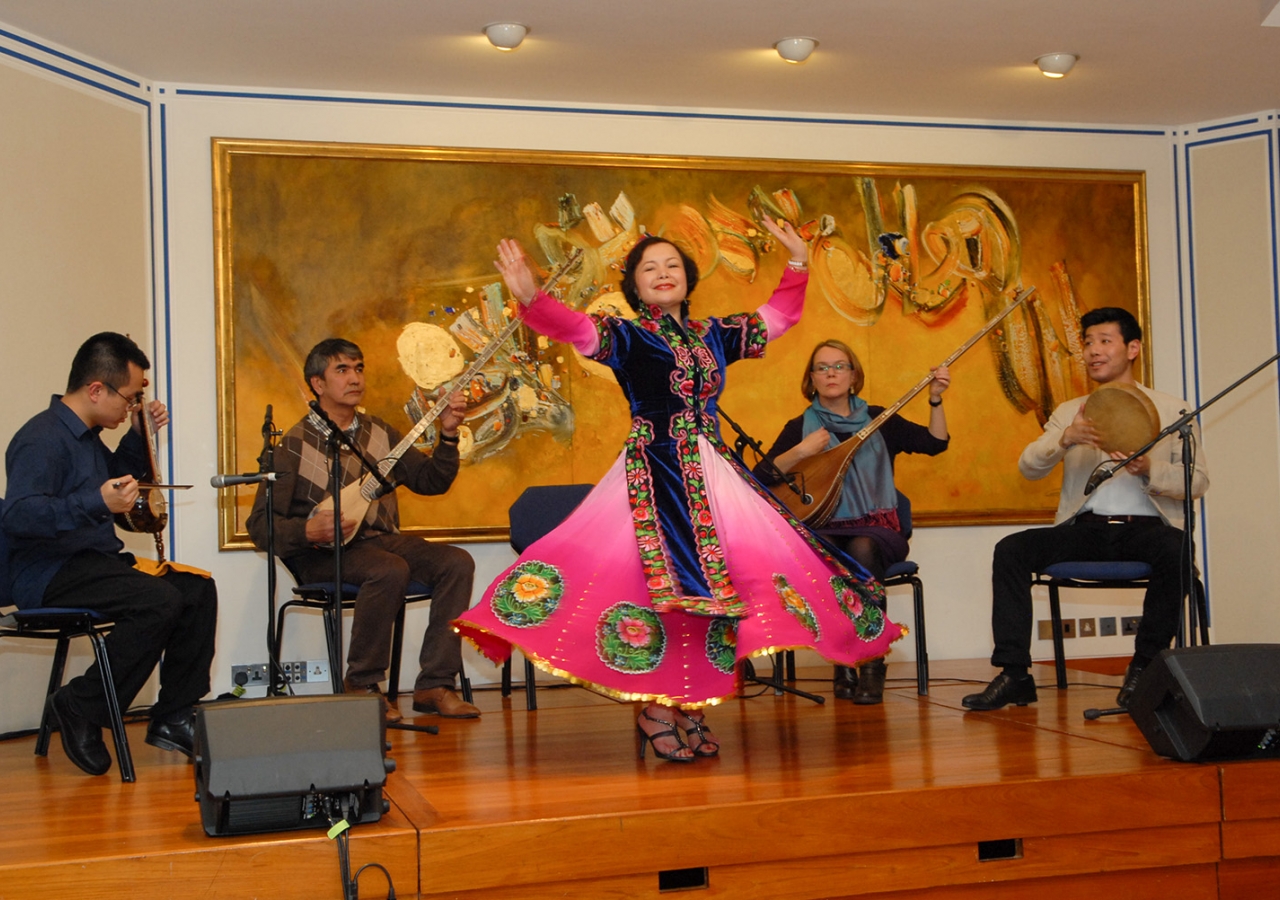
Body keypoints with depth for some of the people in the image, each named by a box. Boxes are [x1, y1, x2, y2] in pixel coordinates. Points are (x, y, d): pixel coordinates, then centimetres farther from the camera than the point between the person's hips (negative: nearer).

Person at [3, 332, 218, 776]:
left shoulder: (86, 435, 15)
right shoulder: (42, 439, -17)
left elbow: (119, 479, 34)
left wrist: (139, 434, 18)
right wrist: (97, 503, -40)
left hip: (94, 561, 10)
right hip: (47, 576, -10)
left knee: (198, 589, -1)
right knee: (161, 600, -29)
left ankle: (174, 716, 4)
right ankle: (80, 709, -13)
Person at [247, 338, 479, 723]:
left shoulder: (379, 433, 12)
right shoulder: (295, 445, -5)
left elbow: (432, 481, 12)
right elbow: (260, 524, -8)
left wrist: (448, 434, -3)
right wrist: (309, 530, -26)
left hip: (380, 539, 6)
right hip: (322, 552, -6)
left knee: (457, 562, -18)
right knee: (391, 571, -35)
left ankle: (433, 685, -17)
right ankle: (360, 685, -17)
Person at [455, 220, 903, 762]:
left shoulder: (711, 334, 15)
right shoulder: (626, 335, 0)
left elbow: (777, 316, 26)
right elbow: (575, 329, -18)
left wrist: (797, 261, 21)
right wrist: (530, 298, -36)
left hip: (711, 474, 5)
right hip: (654, 477, -5)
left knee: (711, 583, 0)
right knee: (663, 580, -13)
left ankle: (690, 711, 9)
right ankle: (654, 713, -3)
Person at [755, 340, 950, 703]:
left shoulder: (878, 420, 12)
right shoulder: (800, 427, 10)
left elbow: (935, 443, 2)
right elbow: (761, 477, -2)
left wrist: (935, 401, -12)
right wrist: (801, 451, -14)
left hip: (876, 530, 0)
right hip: (826, 530, 0)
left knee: (862, 548, -35)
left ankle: (872, 665, -28)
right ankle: (844, 663, -22)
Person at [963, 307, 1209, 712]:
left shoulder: (1173, 411, 11)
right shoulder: (1069, 412, 17)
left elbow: (1198, 481, 1)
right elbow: (1029, 467, 2)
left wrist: (1150, 471, -19)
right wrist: (1065, 439, -18)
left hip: (1145, 526, -2)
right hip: (1086, 527, 2)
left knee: (1175, 550, -36)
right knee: (1011, 549, -22)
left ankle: (1144, 669, -18)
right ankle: (1014, 674, -19)